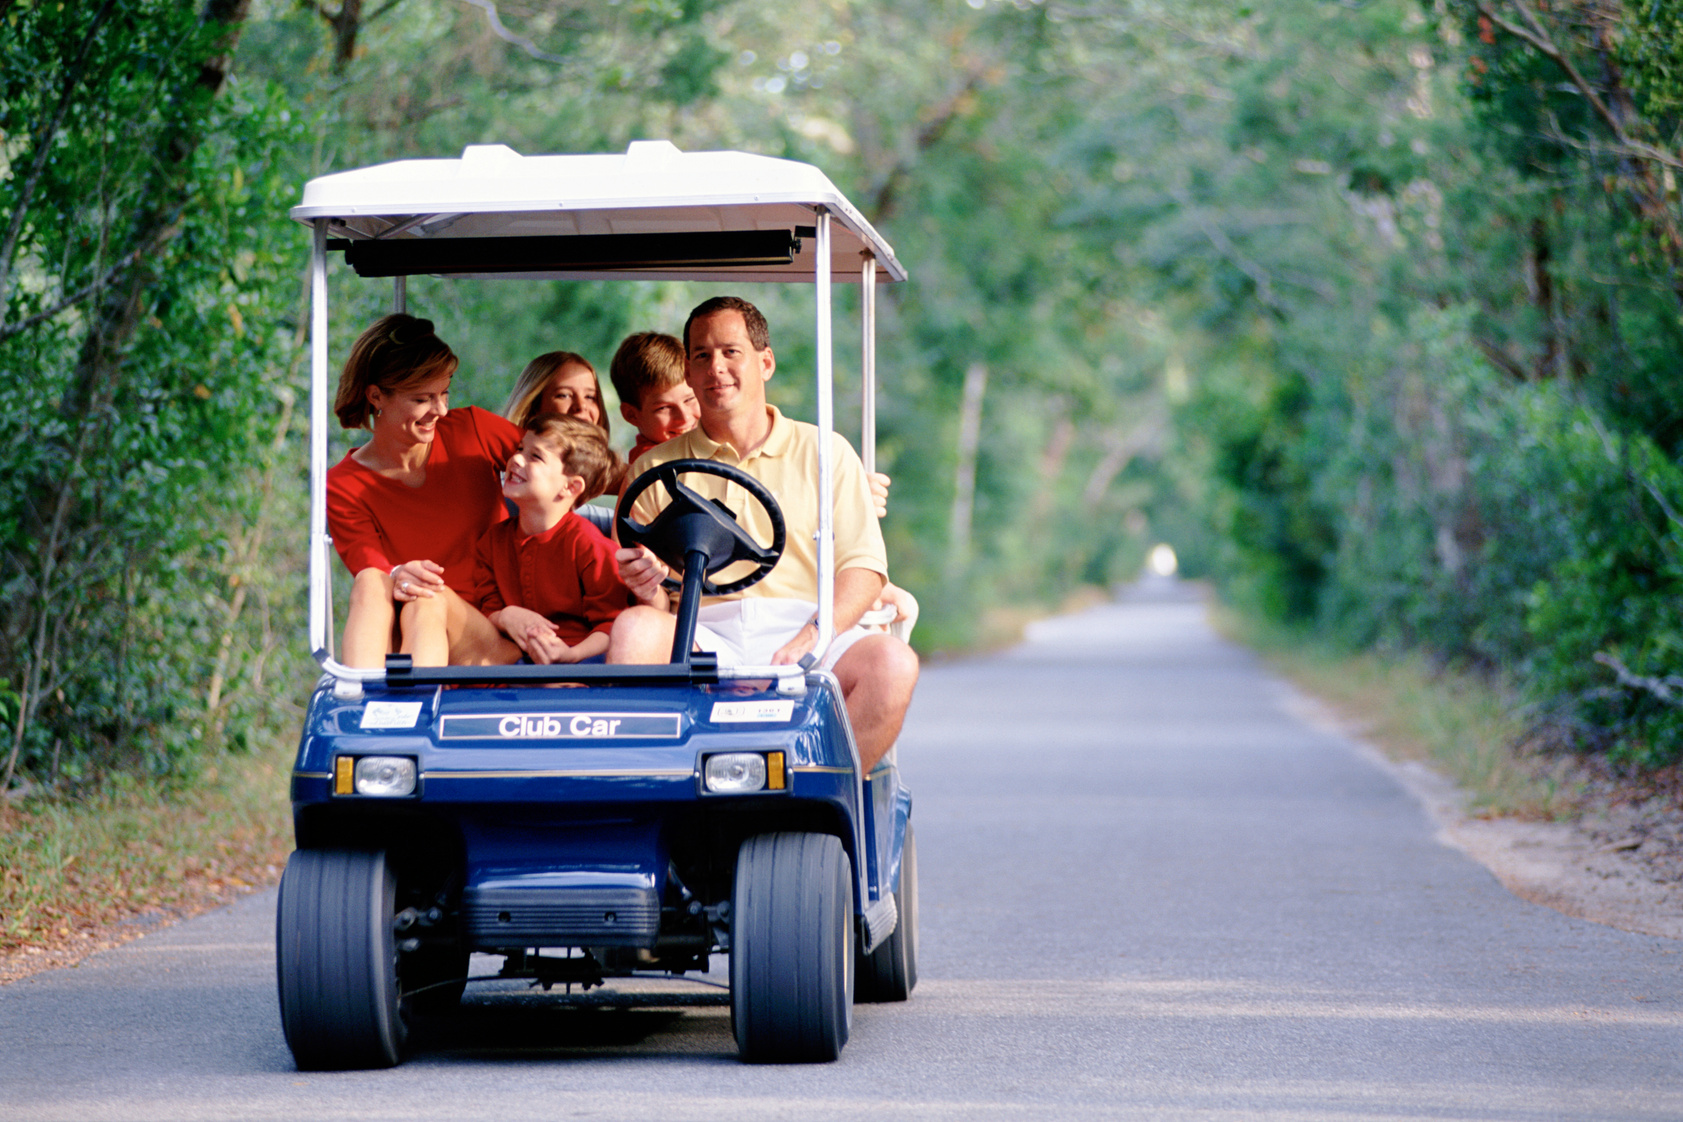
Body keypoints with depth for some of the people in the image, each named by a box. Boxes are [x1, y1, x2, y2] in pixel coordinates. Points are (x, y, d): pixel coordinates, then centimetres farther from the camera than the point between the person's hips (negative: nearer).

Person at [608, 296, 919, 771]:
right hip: (703, 636, 1)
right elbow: (640, 583, 13)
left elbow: (864, 568, 7)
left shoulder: (824, 452, 16)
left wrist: (813, 638, -12)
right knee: (634, 630, -32)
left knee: (891, 662, -31)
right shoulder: (656, 469, 19)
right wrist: (641, 583, -13)